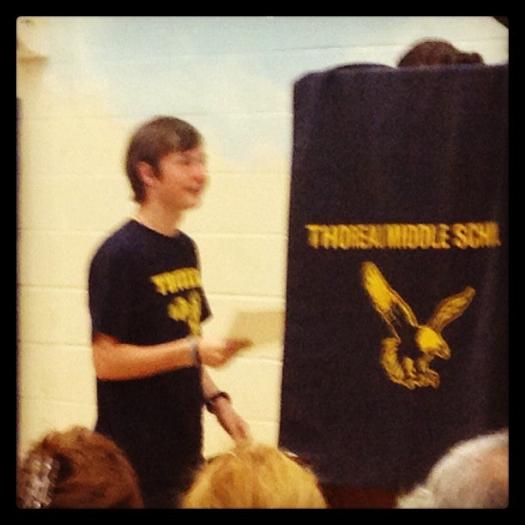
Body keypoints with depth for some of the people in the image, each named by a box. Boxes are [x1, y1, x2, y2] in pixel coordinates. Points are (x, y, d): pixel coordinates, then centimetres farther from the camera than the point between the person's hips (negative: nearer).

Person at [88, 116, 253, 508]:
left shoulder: (185, 248, 9)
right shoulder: (120, 255, -15)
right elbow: (107, 360, -18)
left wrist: (215, 399, 5)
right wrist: (195, 351, -22)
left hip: (183, 449, 8)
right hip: (136, 460, -7)